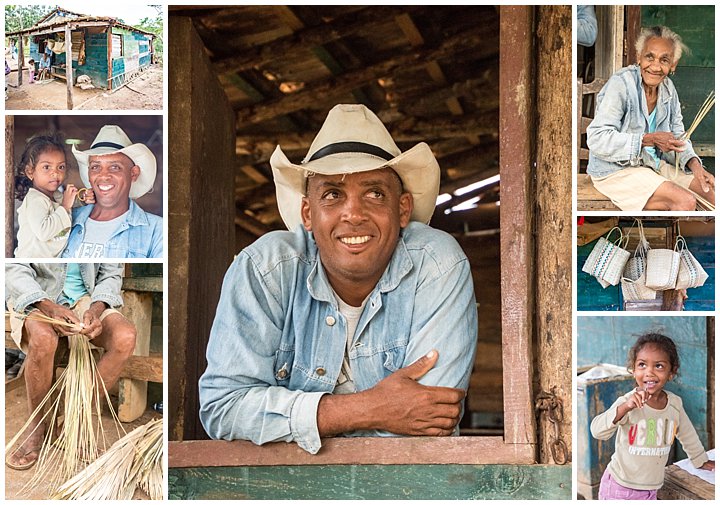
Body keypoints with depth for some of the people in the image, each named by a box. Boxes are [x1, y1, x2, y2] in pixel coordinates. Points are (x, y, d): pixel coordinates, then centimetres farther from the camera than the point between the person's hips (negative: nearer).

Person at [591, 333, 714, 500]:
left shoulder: (675, 403, -4)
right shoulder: (626, 402, -18)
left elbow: (687, 433, 15)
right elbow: (597, 431, -28)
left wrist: (700, 461, 27)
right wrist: (625, 407, -39)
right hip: (620, 486, -4)